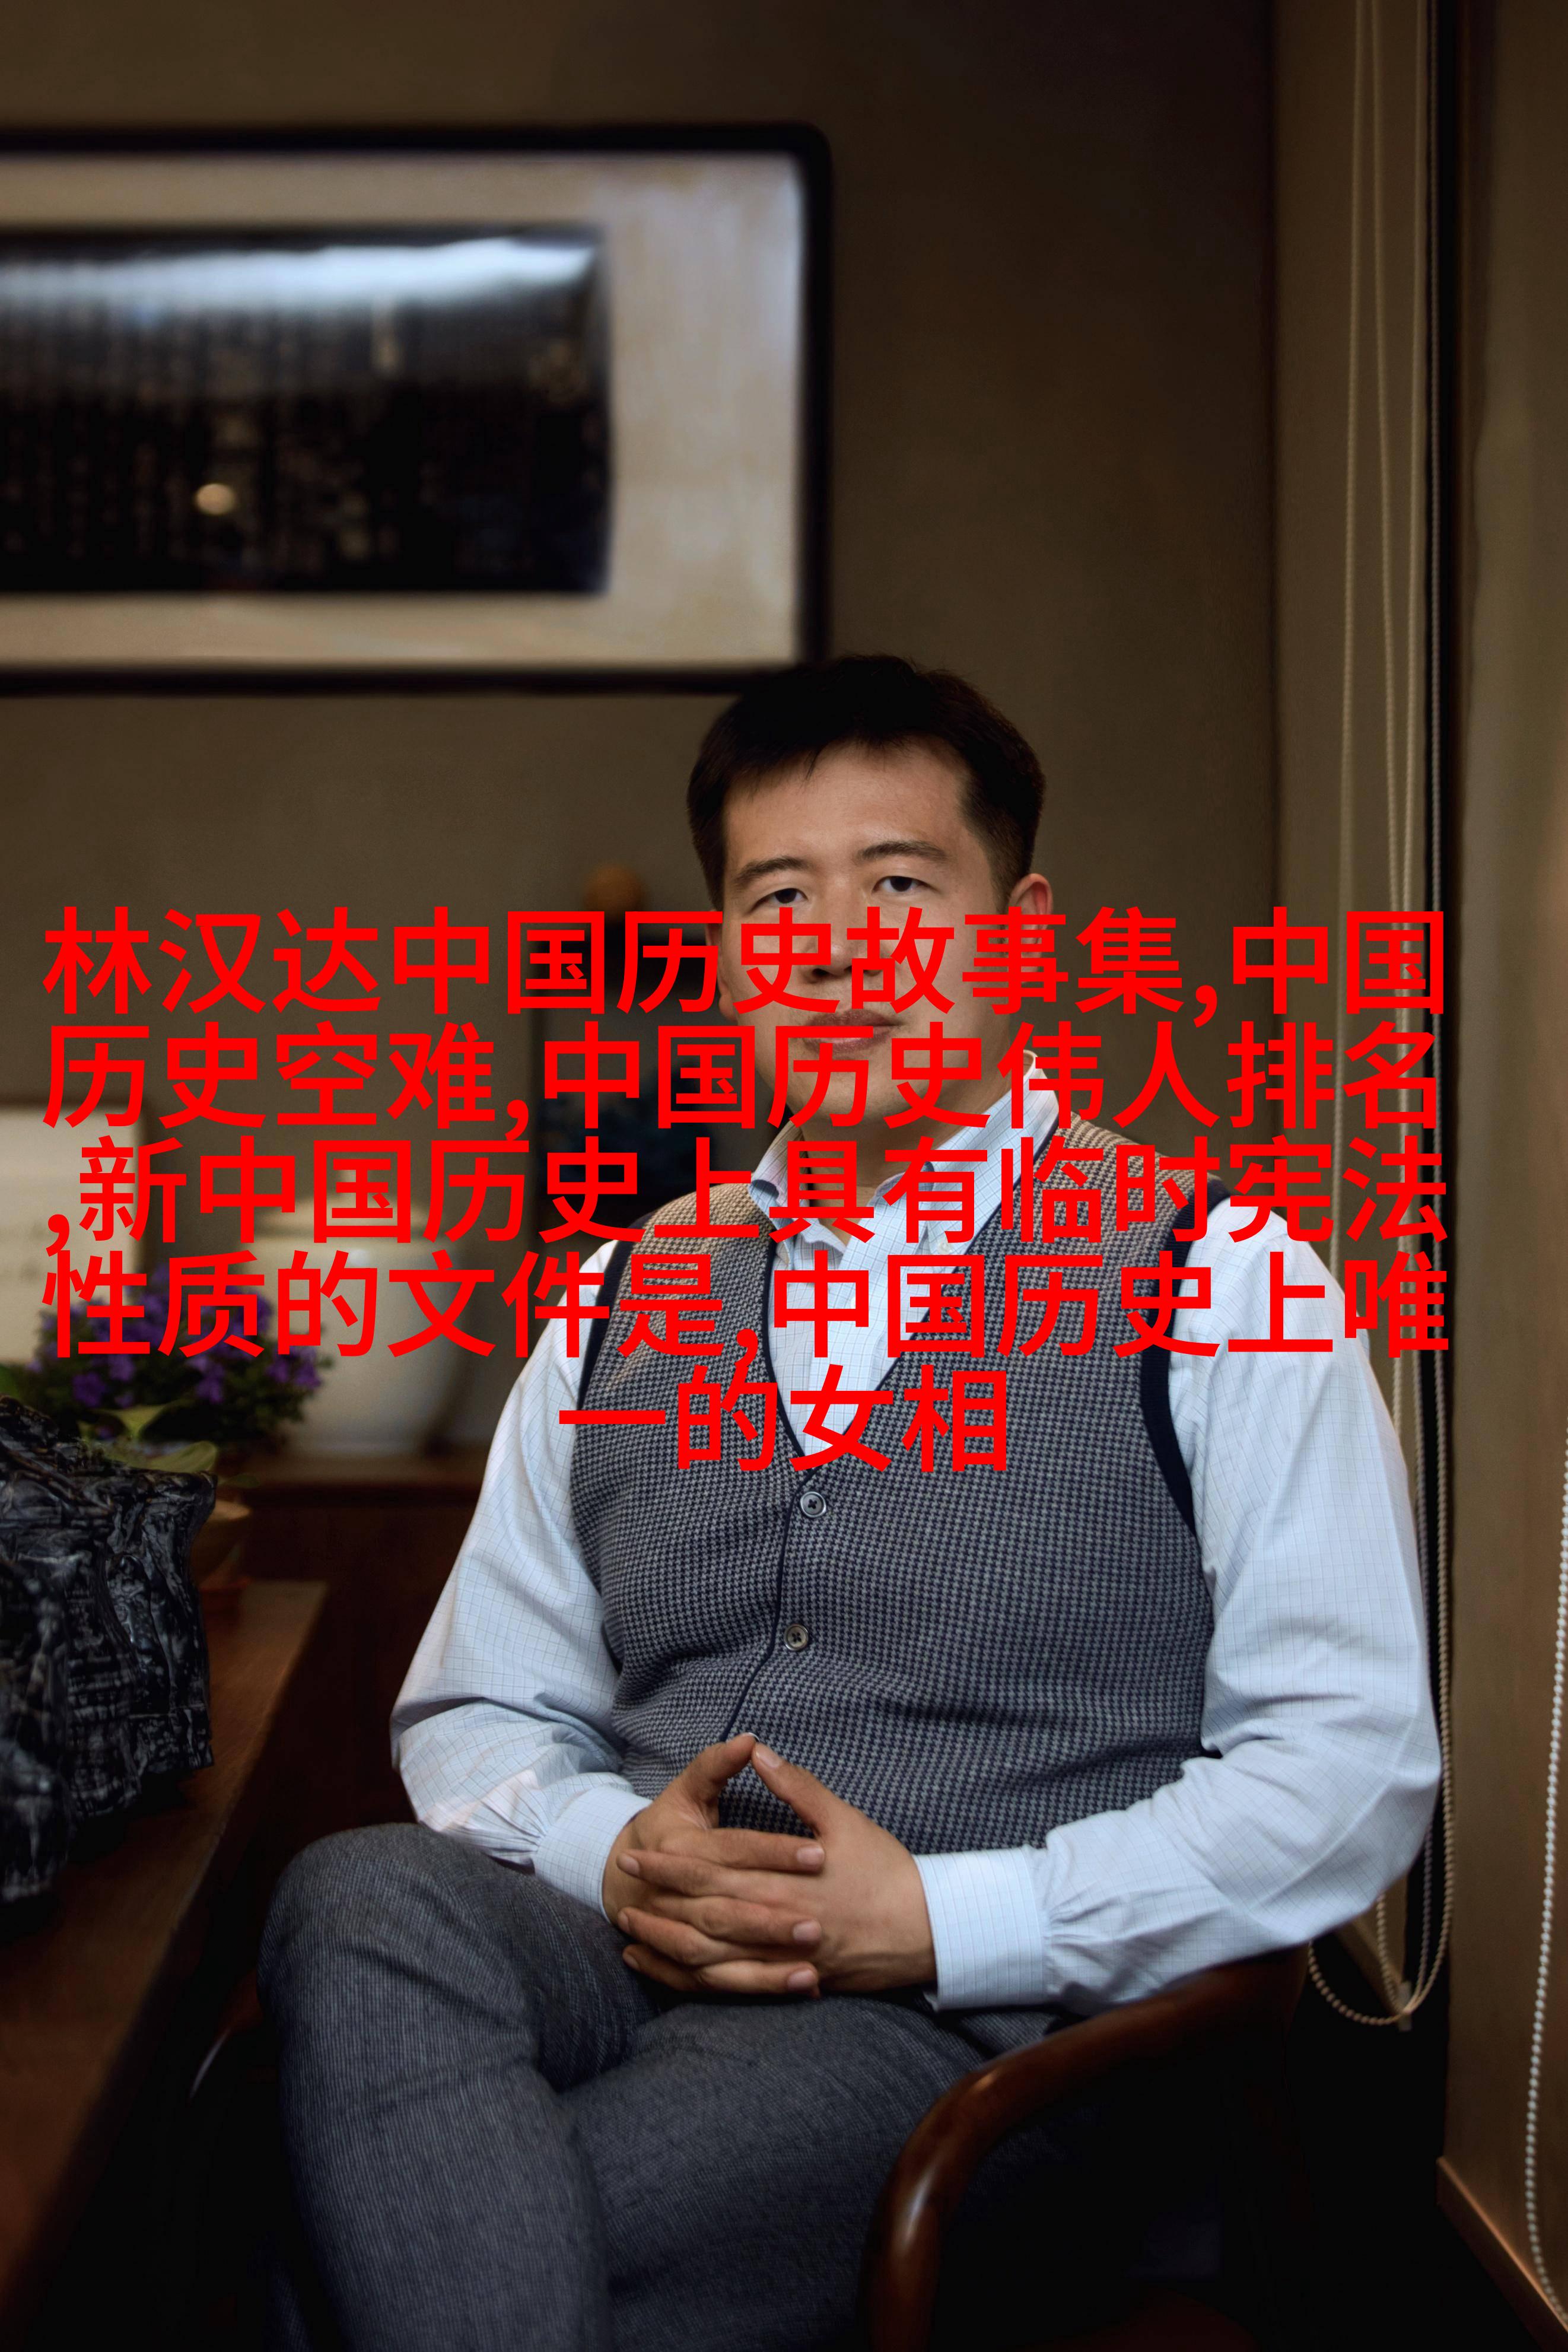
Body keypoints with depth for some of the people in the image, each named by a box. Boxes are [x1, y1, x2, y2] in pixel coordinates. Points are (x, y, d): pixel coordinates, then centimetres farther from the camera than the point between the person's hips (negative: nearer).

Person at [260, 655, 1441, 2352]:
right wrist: (610, 1848, -5)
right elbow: (473, 1706, 19)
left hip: (981, 2018, -5)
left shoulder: (1220, 1286, 3)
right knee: (363, 1899, -30)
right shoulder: (624, 1306, 17)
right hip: (620, 1952, 5)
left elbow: (1349, 1765, -3)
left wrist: (942, 1921, -13)